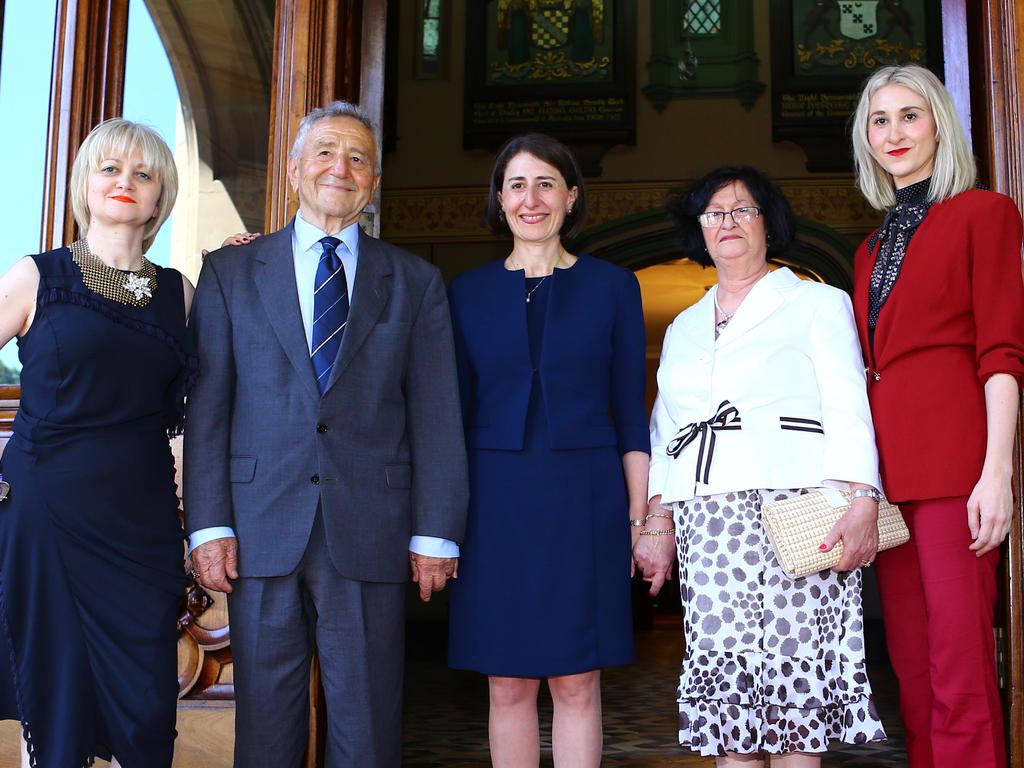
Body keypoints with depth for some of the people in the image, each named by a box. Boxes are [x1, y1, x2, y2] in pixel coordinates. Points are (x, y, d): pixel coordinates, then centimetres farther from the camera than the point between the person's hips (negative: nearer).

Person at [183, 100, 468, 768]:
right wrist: (208, 525, -3)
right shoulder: (231, 273, 10)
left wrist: (436, 535, -2)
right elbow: (207, 407, 5)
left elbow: (436, 415, 5)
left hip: (370, 535, 0)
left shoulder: (416, 282, 10)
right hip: (261, 534, 1)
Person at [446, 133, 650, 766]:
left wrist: (640, 516, -2)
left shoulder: (613, 287, 6)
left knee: (578, 685, 2)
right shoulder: (468, 292, 10)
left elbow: (631, 412, 5)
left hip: (584, 499, -1)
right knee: (508, 686, 5)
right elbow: (455, 410, 10)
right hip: (496, 500, 1)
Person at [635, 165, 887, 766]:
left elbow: (849, 411, -1)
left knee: (793, 673, -9)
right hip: (705, 524, 4)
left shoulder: (818, 303, 10)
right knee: (722, 672, -1)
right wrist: (658, 524, 11)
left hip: (795, 510, -4)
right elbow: (664, 433, 21)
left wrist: (862, 502, -15)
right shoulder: (685, 327, 24)